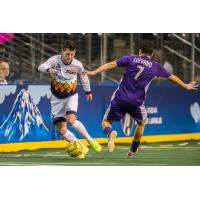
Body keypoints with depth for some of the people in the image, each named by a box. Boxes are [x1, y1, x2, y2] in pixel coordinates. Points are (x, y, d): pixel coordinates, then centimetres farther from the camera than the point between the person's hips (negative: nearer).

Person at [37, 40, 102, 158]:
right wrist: (49, 69, -53)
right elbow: (41, 67, -31)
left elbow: (84, 76, 7)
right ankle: (81, 148, 12)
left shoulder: (77, 65, -14)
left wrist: (88, 91, 20)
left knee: (71, 120, -28)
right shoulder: (55, 60, -16)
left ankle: (90, 140, -8)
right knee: (61, 130, -4)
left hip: (71, 96, -2)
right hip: (57, 98, 2)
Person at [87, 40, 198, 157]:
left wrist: (94, 72, -5)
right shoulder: (155, 66, 12)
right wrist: (185, 86, 41)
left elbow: (112, 64, -3)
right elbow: (172, 77, 25)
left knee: (106, 122, 12)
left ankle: (110, 133, -24)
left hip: (120, 98, -1)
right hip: (136, 102, 1)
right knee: (142, 122, 30)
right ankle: (133, 150, 33)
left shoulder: (131, 59, 8)